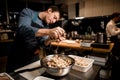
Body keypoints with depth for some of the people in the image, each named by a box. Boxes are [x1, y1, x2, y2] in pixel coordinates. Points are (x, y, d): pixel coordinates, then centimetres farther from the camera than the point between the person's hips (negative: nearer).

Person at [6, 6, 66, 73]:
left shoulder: (46, 26, 4)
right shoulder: (28, 12, -11)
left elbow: (43, 44, -4)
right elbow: (23, 30, -30)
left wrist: (50, 39, -26)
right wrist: (48, 31, -42)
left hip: (34, 58, 5)